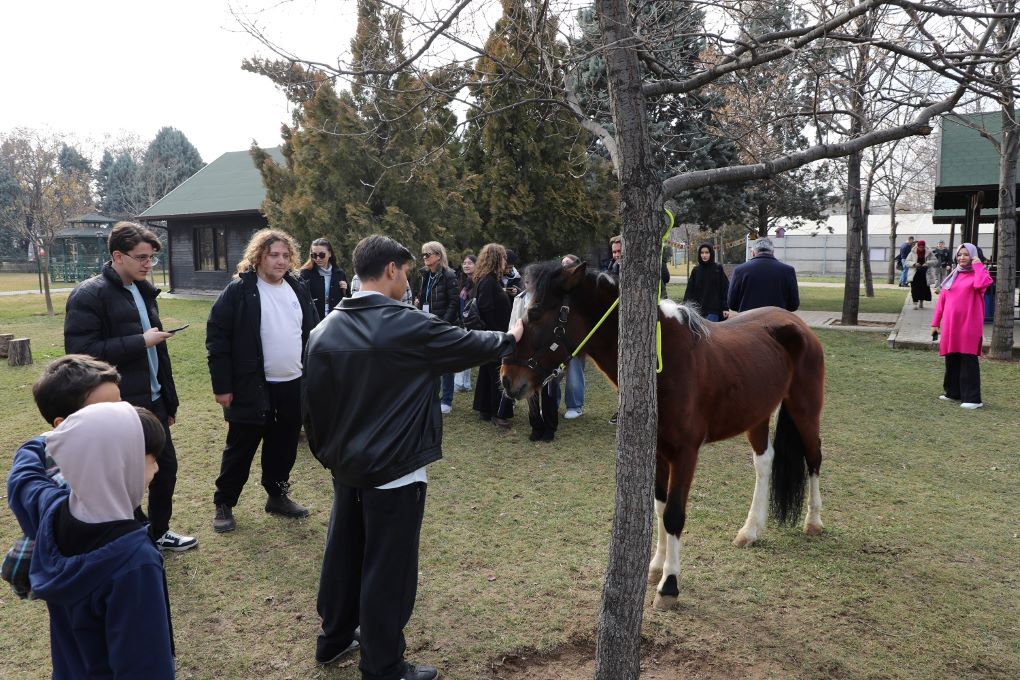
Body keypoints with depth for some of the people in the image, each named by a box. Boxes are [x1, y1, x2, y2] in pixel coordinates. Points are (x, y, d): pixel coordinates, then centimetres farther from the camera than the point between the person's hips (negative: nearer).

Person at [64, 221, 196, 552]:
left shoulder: (143, 291, 12)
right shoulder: (89, 295, -13)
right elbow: (80, 352, -22)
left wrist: (169, 400, 17)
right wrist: (140, 341, -20)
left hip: (152, 401, 8)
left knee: (166, 466, 15)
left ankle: (158, 532, 35)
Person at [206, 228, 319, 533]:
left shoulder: (298, 289, 7)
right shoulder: (238, 291, -10)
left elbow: (312, 333, 13)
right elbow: (216, 338, -10)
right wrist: (222, 385, -13)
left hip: (294, 385, 5)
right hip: (253, 387, -5)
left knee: (284, 447, 15)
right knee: (240, 449, 7)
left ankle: (278, 497, 32)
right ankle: (224, 504, 23)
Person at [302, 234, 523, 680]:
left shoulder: (326, 330, 1)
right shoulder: (408, 326, -18)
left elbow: (312, 401, 5)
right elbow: (468, 345, -4)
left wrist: (326, 452, 18)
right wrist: (510, 339, 15)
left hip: (346, 466, 7)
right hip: (394, 470, -7)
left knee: (343, 553, 21)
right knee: (388, 568, 5)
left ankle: (334, 640, 38)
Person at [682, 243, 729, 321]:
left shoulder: (718, 269, 0)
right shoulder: (696, 270, 7)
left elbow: (725, 289, -1)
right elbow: (689, 290, 6)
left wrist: (725, 308, -6)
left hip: (713, 310, -3)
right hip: (698, 310, 3)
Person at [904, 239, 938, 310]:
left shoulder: (929, 253, 2)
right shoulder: (912, 253, 1)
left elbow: (935, 261, 1)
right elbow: (907, 262, 1)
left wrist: (928, 263, -17)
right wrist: (914, 264, -17)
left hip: (925, 274, 1)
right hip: (915, 274, -1)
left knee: (924, 289, 7)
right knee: (915, 289, -10)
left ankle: (921, 302, 25)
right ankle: (915, 303, -7)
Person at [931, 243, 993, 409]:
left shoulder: (978, 274, 0)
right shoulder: (952, 276, 15)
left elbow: (981, 284, -26)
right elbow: (941, 300, 14)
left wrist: (978, 265, -12)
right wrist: (935, 322, 10)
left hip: (969, 325, -5)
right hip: (950, 325, 5)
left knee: (968, 361, -7)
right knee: (952, 359, 11)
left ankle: (972, 399, -4)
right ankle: (953, 392, 22)